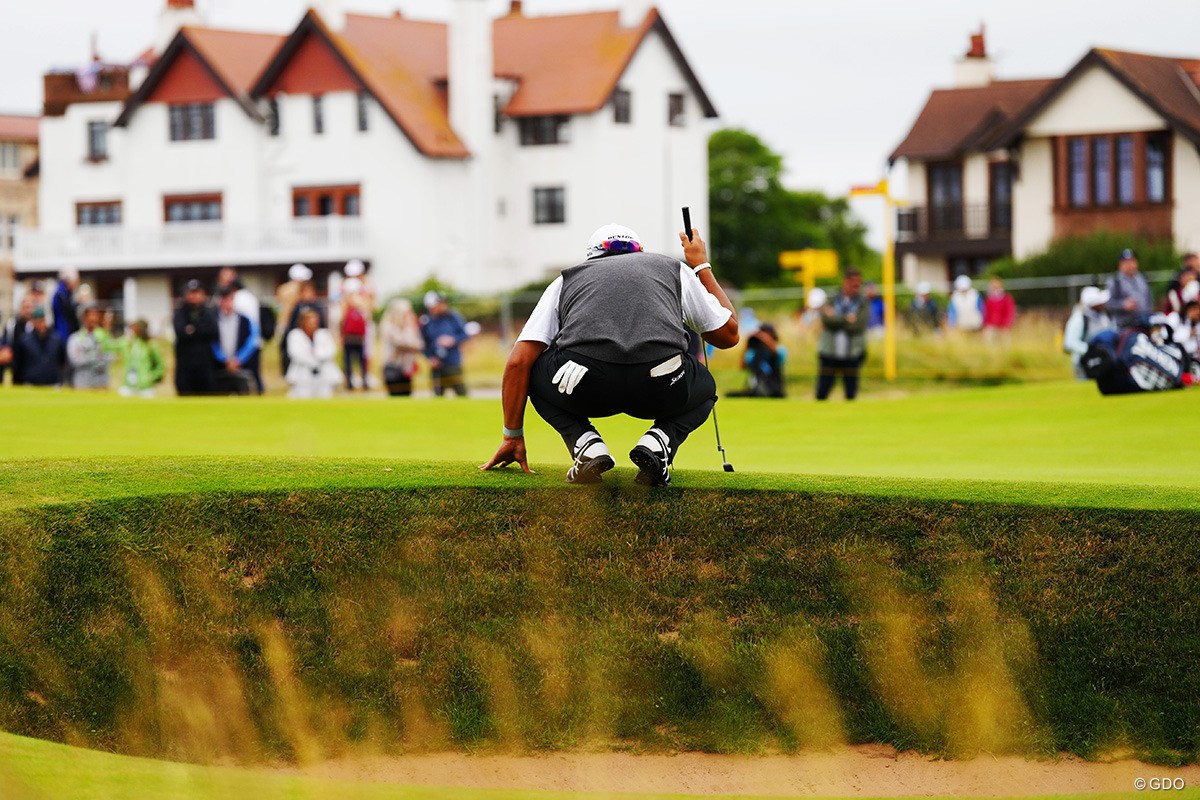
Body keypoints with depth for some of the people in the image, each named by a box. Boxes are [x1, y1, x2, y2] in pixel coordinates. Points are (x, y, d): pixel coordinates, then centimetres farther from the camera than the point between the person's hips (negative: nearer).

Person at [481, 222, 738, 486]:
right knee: (704, 388, 36)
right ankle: (656, 444, 4)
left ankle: (587, 445, 6)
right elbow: (728, 334, 41)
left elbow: (518, 362, 23)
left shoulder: (567, 279, 32)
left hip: (585, 390, 0)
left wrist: (513, 437, 32)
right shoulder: (674, 269, 32)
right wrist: (702, 268, 56)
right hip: (660, 389, 0)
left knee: (533, 372, 34)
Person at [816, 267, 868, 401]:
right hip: (829, 354, 1)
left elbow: (857, 326, -10)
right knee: (821, 393, -2)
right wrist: (846, 319, -17)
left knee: (851, 394, 2)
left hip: (852, 356, -1)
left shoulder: (862, 303, 3)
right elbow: (825, 319, -10)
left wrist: (835, 319, -8)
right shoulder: (832, 300, 8)